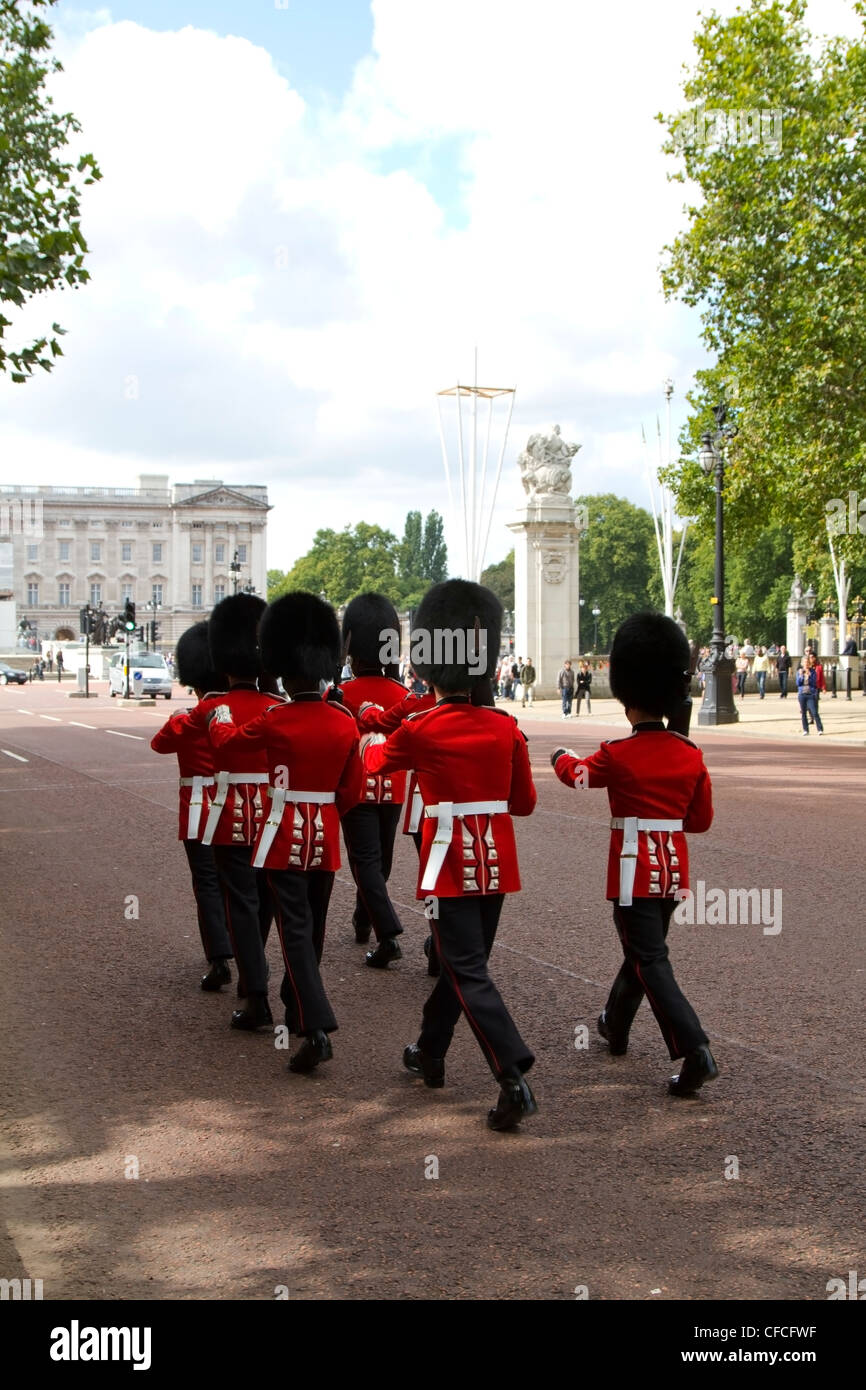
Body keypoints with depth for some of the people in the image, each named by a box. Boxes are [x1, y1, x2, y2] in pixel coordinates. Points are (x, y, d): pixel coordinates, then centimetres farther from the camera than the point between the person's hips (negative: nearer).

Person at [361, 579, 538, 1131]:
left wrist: (370, 741, 33)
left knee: (468, 972, -4)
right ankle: (431, 1053, 37)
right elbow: (525, 802, 6)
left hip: (451, 860, -5)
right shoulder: (506, 727, -1)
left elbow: (376, 760, 11)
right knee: (463, 958, 20)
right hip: (497, 859, 5)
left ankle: (516, 1080, -16)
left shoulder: (420, 729, -11)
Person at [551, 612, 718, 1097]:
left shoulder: (618, 755, -15)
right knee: (644, 948, 23)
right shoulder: (691, 755, -1)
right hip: (674, 869, 6)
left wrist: (561, 756, 28)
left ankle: (696, 1052, -17)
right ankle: (616, 1025, 44)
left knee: (651, 962, -4)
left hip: (634, 870, -6)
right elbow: (702, 819, 8)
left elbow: (576, 774, 7)